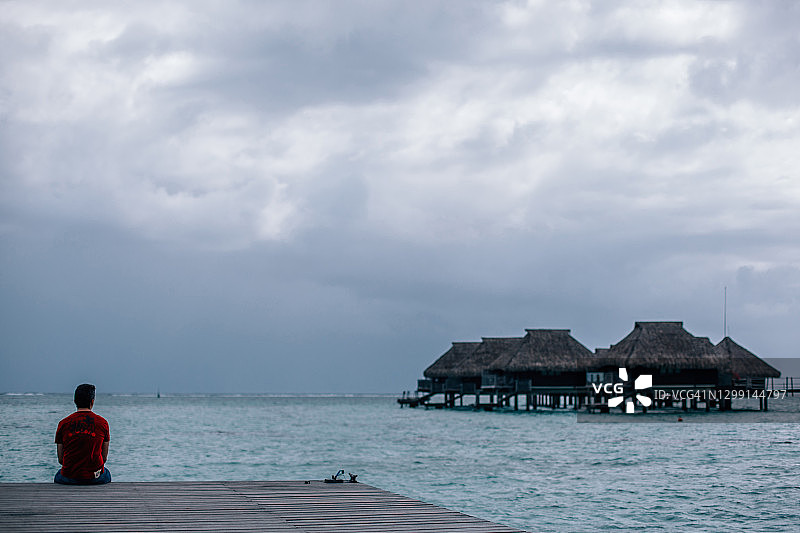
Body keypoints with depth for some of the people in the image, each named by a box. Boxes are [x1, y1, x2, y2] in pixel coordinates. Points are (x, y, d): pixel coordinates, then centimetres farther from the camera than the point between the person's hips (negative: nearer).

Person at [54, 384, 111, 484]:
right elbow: (104, 457, 5)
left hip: (69, 479, 0)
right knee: (107, 474, 36)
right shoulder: (102, 422, -1)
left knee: (58, 475, 36)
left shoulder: (63, 423, 0)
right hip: (95, 478, 0)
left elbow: (60, 459, 5)